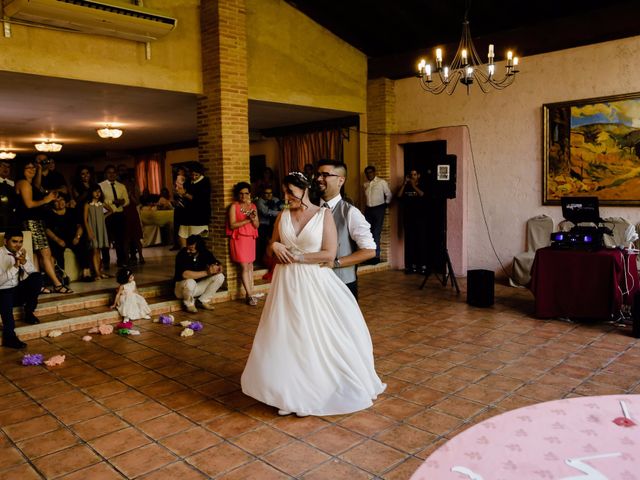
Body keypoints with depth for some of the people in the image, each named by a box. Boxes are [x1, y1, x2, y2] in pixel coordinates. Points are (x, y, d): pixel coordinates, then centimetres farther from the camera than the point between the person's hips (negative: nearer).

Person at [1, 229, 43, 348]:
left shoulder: (20, 253, 4)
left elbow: (33, 273, -4)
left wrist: (24, 262, -23)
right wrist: (15, 266, -30)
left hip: (19, 291, 5)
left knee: (37, 276, -20)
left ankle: (29, 312, -8)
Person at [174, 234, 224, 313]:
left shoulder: (205, 253, -10)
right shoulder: (182, 254, -23)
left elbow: (219, 268, -12)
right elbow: (185, 274, -37)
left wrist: (216, 267, -37)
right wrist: (206, 272, -37)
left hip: (198, 286, 5)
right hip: (182, 287, -4)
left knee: (220, 277, -14)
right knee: (190, 282, -38)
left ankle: (204, 300, 2)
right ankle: (189, 304, -7)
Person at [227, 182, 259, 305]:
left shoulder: (253, 206, 12)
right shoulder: (234, 206, -3)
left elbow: (257, 225, 9)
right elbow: (232, 225, -11)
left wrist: (253, 219, -11)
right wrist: (247, 220, -16)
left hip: (250, 238, 5)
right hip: (239, 238, -5)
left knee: (250, 265, 6)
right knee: (244, 267, -7)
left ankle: (250, 292, 10)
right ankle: (250, 295, -4)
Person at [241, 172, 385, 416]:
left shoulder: (323, 215, -6)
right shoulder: (283, 216, 6)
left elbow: (329, 254, -12)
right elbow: (271, 246, 16)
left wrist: (295, 256, -12)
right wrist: (275, 247, -7)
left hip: (315, 282, -4)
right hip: (287, 283, 4)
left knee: (319, 334, 4)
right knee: (288, 336, 7)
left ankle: (322, 387, 22)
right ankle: (292, 390, 20)